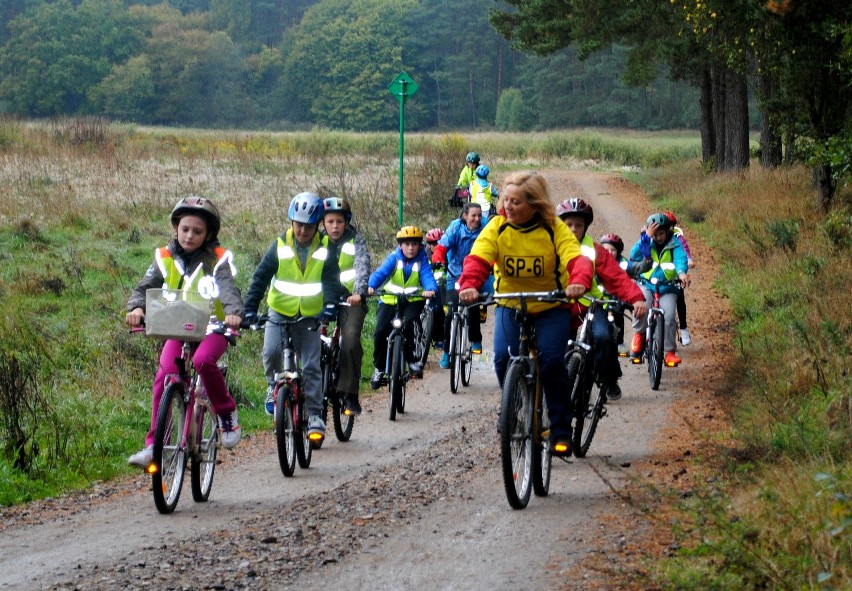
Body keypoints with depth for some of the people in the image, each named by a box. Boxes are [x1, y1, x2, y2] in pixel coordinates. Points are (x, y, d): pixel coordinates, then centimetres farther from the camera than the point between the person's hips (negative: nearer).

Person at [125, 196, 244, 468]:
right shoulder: (165, 258, 3)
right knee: (164, 376, -17)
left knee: (203, 360, -32)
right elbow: (146, 287, -5)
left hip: (212, 328, -3)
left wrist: (234, 312, -42)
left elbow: (228, 288, -20)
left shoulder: (217, 259, -5)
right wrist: (136, 308, -28)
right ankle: (153, 444, -10)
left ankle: (227, 413, -8)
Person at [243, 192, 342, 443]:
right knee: (271, 352, -22)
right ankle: (274, 387, 6)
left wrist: (330, 305, -30)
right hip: (279, 312, 0)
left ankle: (315, 416, 7)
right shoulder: (280, 246, -6)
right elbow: (261, 277, -9)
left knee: (311, 367, -3)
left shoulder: (325, 248, -4)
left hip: (310, 316, 0)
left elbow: (332, 279, -10)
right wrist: (250, 309, -21)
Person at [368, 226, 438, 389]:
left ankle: (412, 359, -9)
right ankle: (379, 368, 6)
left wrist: (430, 289, -43)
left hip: (413, 300, -1)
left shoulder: (421, 260, -4)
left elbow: (427, 276, -19)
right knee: (380, 332, -15)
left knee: (409, 324, -31)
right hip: (389, 300, 1)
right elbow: (381, 272, -19)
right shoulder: (394, 258, -5)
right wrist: (371, 286, -40)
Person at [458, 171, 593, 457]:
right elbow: (478, 258, -25)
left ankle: (561, 431, -3)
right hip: (509, 306, 2)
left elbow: (576, 259, -28)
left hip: (550, 308, -2)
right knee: (503, 359, -19)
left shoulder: (555, 229, -14)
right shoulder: (497, 227, -11)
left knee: (551, 362, -19)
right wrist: (469, 284, -46)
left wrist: (579, 282, -51)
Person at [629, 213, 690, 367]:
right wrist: (646, 237, -27)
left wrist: (681, 272, -45)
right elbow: (634, 256, -19)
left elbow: (681, 259, -23)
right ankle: (639, 334, -5)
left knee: (668, 315, -20)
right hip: (646, 284, 0)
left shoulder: (675, 244, -4)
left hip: (667, 288, 0)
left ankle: (670, 352, -4)